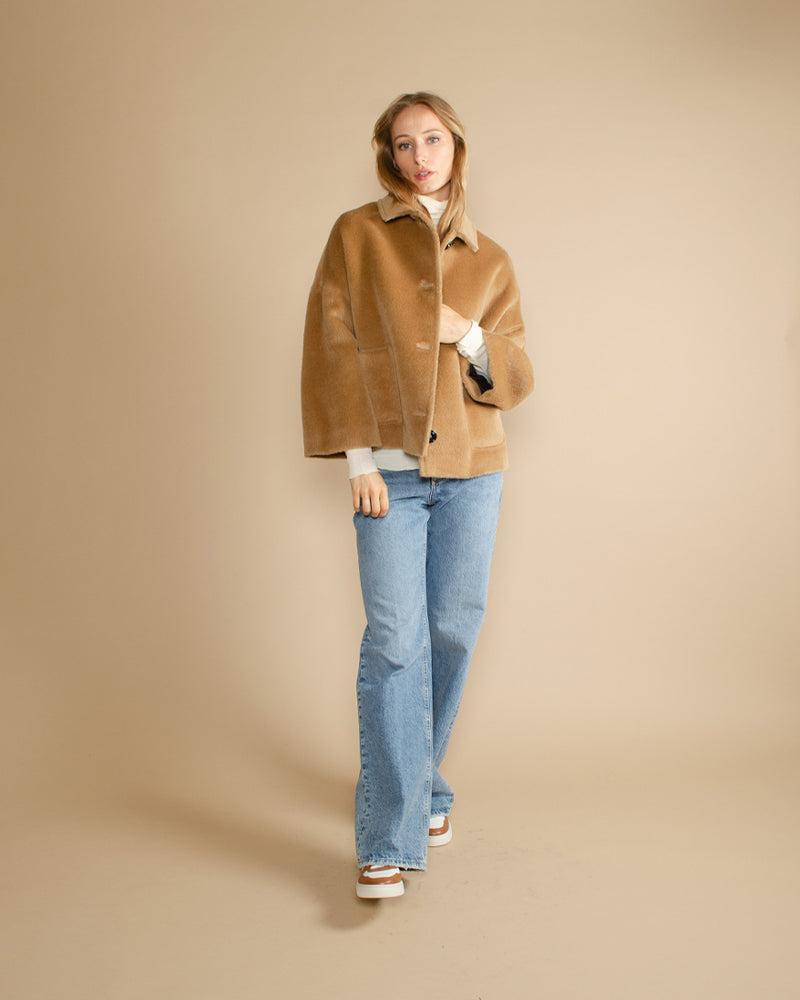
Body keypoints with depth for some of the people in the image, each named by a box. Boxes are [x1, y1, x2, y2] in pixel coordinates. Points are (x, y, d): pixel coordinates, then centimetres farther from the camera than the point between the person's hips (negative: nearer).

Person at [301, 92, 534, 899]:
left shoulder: (489, 260, 12)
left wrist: (474, 341, -9)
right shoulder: (356, 235, 6)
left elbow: (519, 378, 12)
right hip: (390, 467, -3)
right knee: (395, 640, -9)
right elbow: (331, 348, -1)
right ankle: (387, 840, -3)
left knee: (452, 632, 7)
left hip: (472, 469, 3)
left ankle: (423, 787, 28)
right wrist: (356, 455, -9)